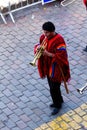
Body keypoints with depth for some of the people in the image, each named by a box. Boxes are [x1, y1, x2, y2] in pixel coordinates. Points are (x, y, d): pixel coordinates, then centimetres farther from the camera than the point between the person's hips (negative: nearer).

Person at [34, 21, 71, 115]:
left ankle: (57, 105, 21)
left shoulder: (59, 40, -24)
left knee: (54, 88, -1)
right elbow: (38, 46, 9)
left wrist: (48, 54, -30)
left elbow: (61, 56, -25)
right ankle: (59, 100, 42)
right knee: (52, 86, 20)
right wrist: (37, 48, -15)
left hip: (56, 67, -7)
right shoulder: (43, 37, -2)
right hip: (47, 66, 7)